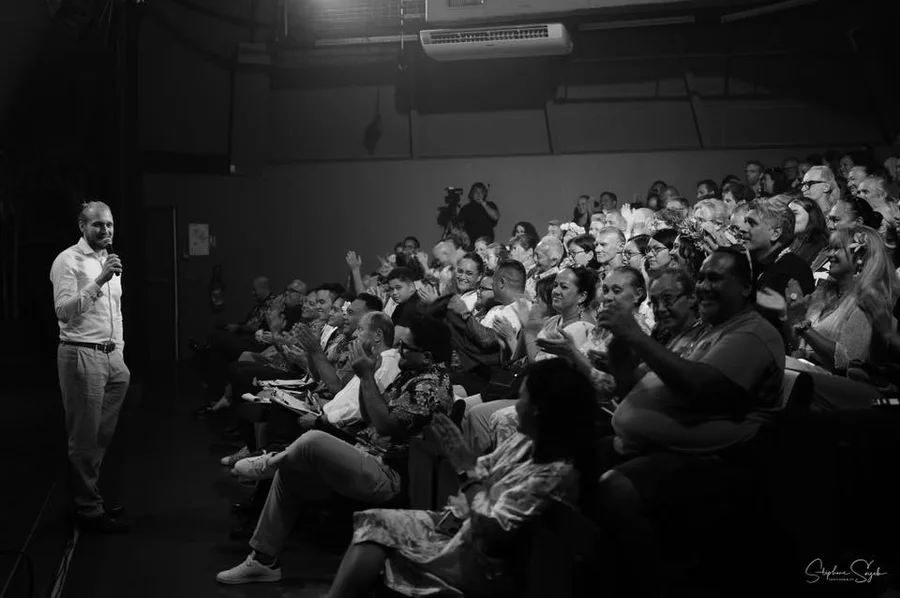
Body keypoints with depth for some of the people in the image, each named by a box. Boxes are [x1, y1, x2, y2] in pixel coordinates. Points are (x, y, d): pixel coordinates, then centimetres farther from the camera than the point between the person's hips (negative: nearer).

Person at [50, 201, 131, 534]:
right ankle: (89, 510, 7)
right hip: (81, 356, -8)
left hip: (111, 356, 8)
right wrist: (98, 281, -24)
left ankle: (91, 499, 23)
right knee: (85, 439, -2)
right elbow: (64, 310, -18)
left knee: (101, 436, 12)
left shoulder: (109, 261, 18)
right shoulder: (69, 261, -7)